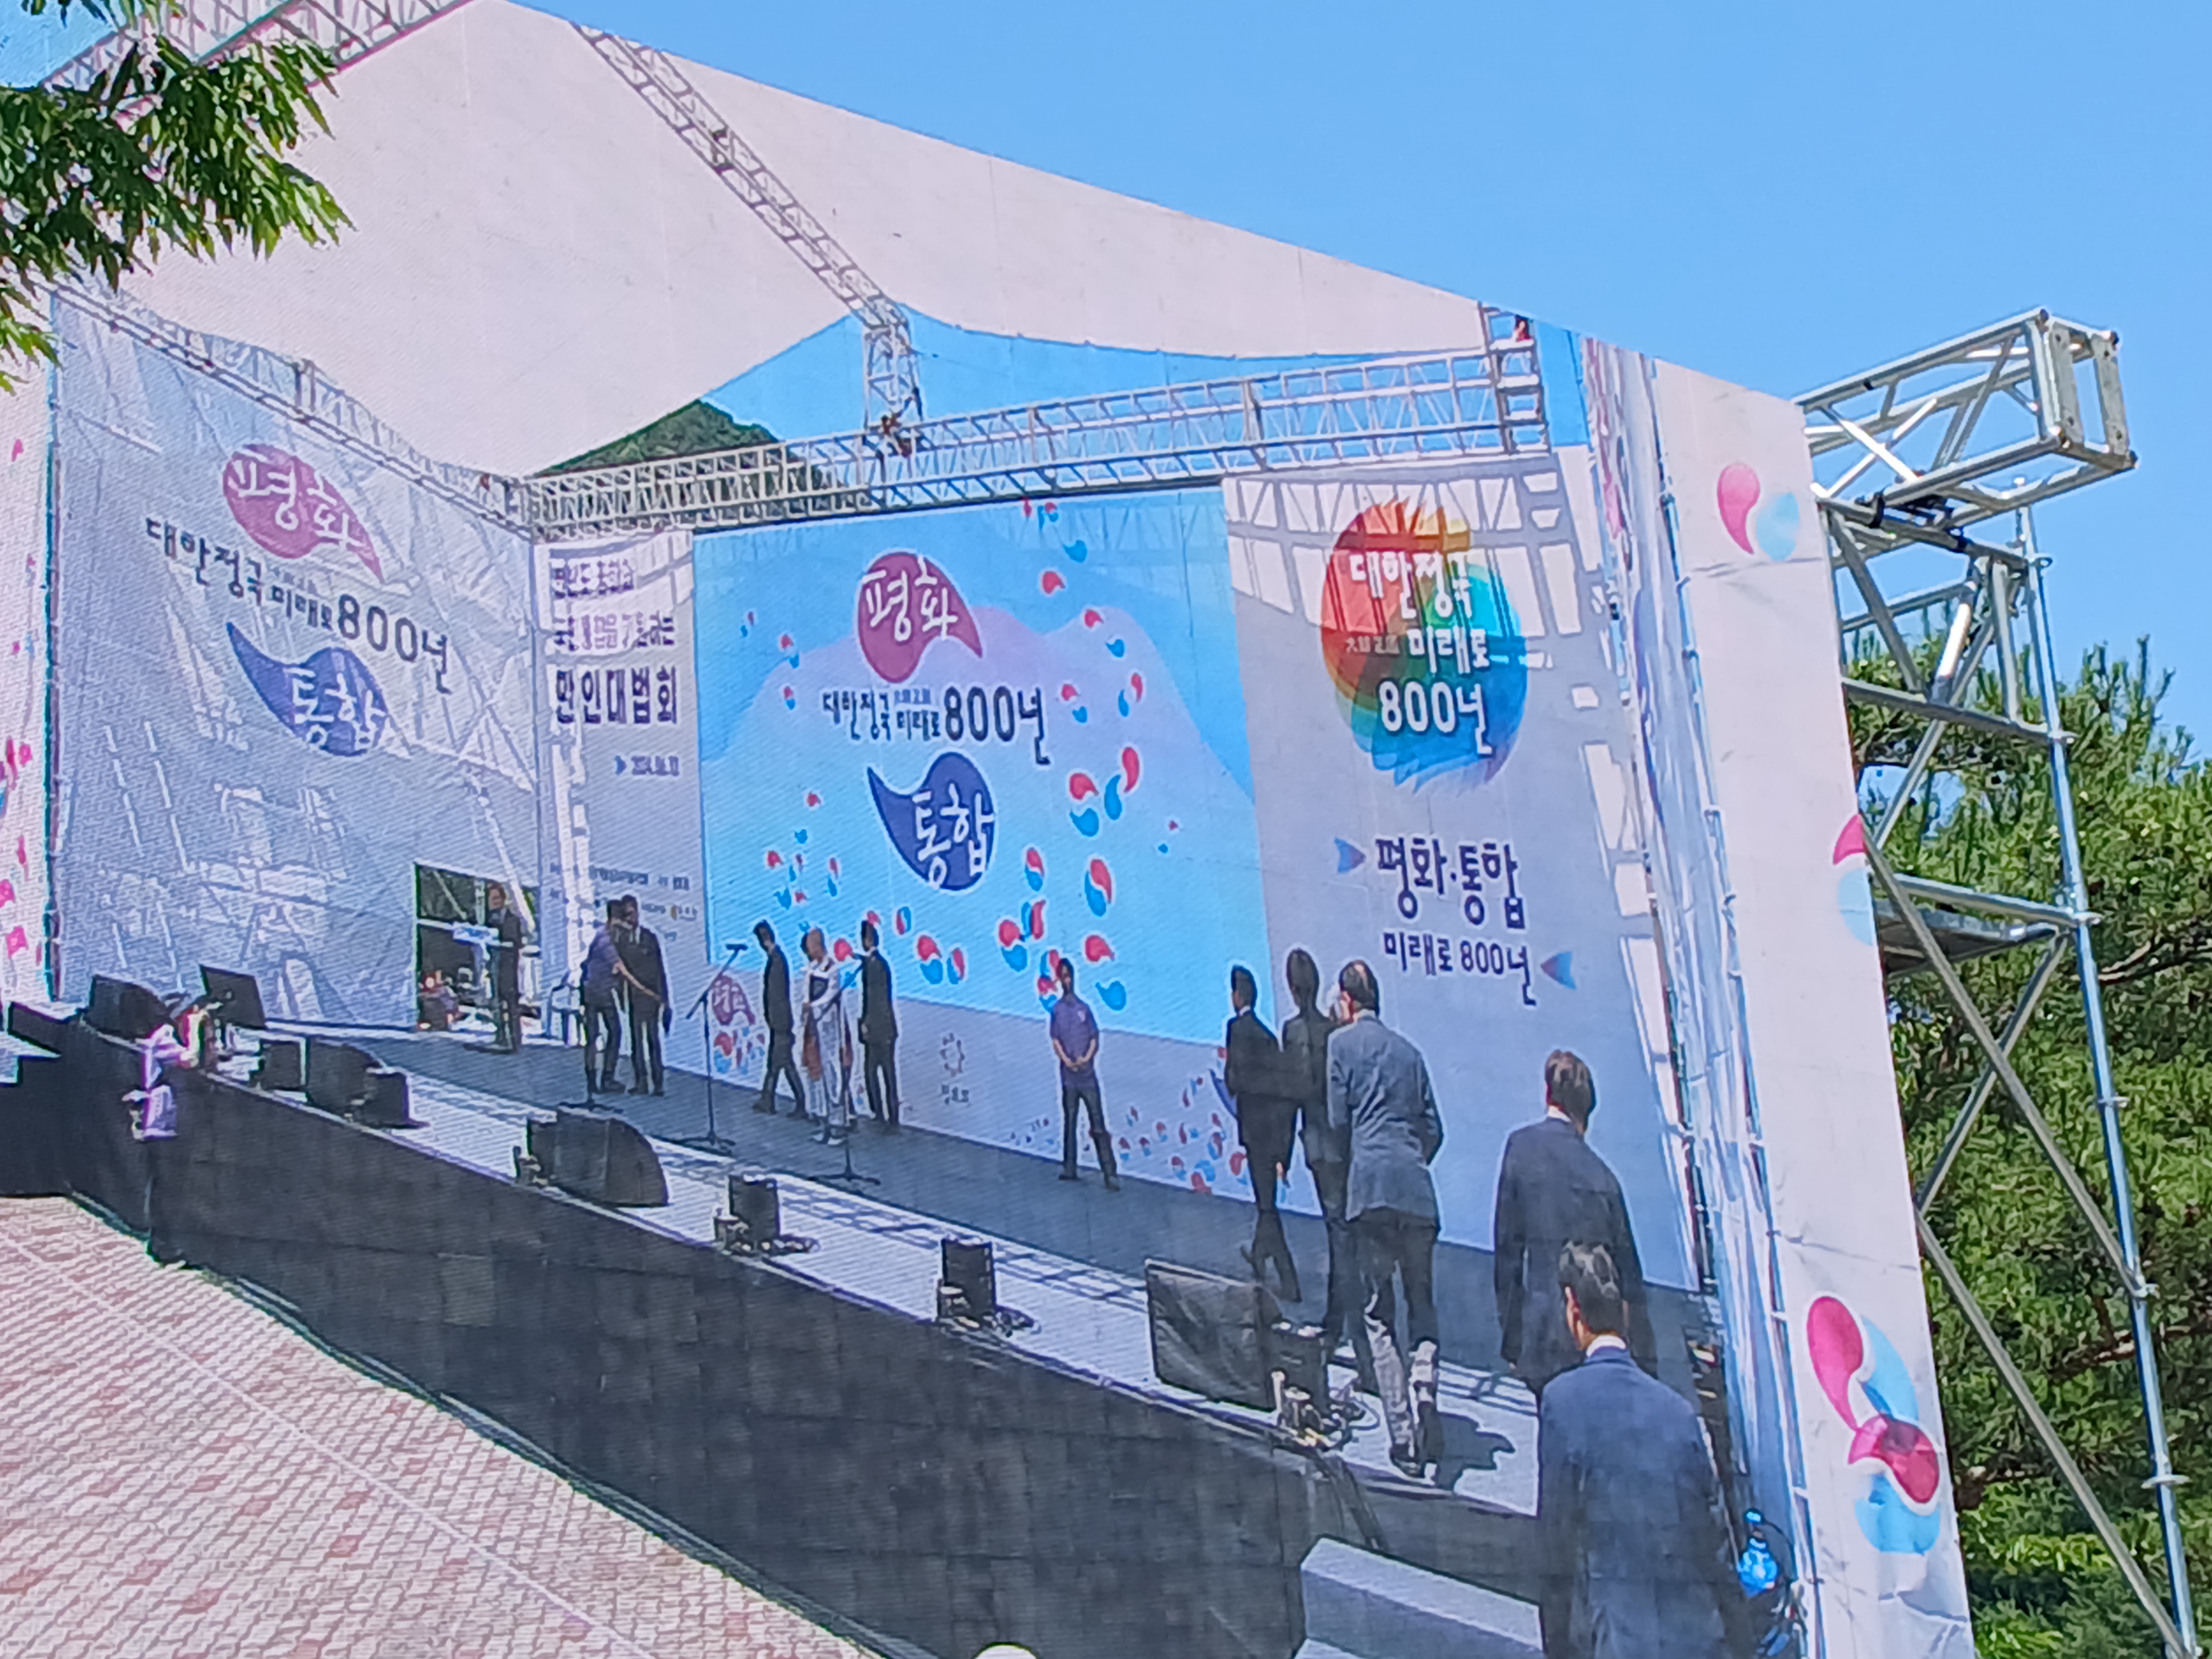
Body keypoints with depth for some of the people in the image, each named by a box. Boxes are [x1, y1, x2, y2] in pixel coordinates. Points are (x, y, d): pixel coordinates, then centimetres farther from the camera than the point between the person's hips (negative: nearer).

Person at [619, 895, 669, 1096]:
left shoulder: (651, 937, 2)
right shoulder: (622, 939, 7)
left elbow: (661, 970, 3)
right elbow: (621, 969, 6)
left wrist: (664, 999, -1)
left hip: (652, 995, -2)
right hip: (633, 996, 2)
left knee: (655, 1038, -4)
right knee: (636, 1039, 2)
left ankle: (659, 1083, -3)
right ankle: (641, 1082, 6)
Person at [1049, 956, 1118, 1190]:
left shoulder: (1084, 1007, 9)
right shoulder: (1057, 1009, 5)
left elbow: (1094, 1039, 7)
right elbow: (1055, 1041, 0)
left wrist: (1087, 1057, -11)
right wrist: (1067, 1060, -15)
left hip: (1088, 1075, 1)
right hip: (1069, 1076, -1)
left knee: (1099, 1124, -5)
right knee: (1069, 1122, 5)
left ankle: (1110, 1173, -9)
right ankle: (1069, 1169, 12)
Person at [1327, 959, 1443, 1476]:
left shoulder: (1342, 1042, 4)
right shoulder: (1408, 1051, 17)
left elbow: (1338, 1120, 1)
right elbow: (1433, 1128, 15)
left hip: (1370, 1186, -4)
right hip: (1418, 1190, 4)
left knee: (1379, 1313, 0)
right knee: (1422, 1302, 15)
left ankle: (1404, 1440, -6)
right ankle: (1423, 1380, -13)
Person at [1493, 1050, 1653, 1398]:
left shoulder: (1523, 1145, 0)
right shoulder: (1602, 1173, 5)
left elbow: (1507, 1248, -1)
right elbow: (1629, 1270, 7)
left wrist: (1512, 1342, 5)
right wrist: (1645, 1364, 13)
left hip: (1548, 1342, -2)